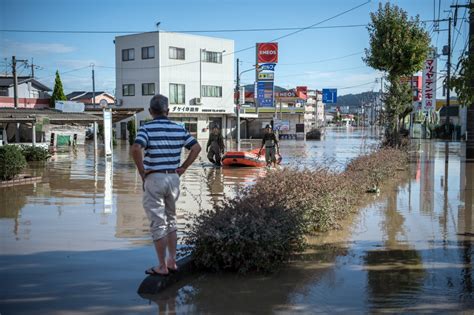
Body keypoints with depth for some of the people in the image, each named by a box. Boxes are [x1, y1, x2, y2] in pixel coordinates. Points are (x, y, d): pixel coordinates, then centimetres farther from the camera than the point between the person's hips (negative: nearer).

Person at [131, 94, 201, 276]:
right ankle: (172, 262, 23)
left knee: (158, 223, 2)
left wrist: (142, 171, -11)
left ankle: (162, 267, 7)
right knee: (171, 220, 19)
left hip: (154, 178, -4)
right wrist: (183, 168, 7)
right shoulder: (179, 129, 6)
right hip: (173, 178, 5)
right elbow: (196, 147, 5)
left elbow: (136, 149, -24)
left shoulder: (147, 128, -8)